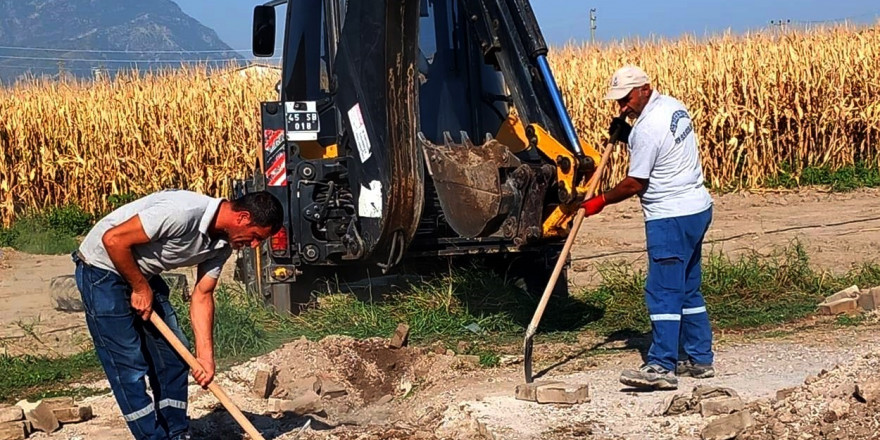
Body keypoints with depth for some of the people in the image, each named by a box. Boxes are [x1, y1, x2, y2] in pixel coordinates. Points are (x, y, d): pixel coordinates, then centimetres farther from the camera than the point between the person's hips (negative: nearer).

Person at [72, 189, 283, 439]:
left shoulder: (222, 244, -5)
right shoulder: (184, 213, -33)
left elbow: (202, 296, -2)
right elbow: (113, 239, -29)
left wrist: (205, 358, -10)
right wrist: (140, 288, -17)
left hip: (143, 274, 9)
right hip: (103, 270, -9)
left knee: (174, 355, 8)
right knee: (129, 367, -7)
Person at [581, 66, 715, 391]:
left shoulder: (647, 128, -19)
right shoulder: (674, 107, 9)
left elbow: (635, 184, -14)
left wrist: (599, 202, -2)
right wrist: (627, 136, 10)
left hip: (671, 217, -10)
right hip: (696, 208, 10)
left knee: (662, 292, -9)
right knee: (688, 289, 16)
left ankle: (661, 367, -11)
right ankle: (700, 359, 20)